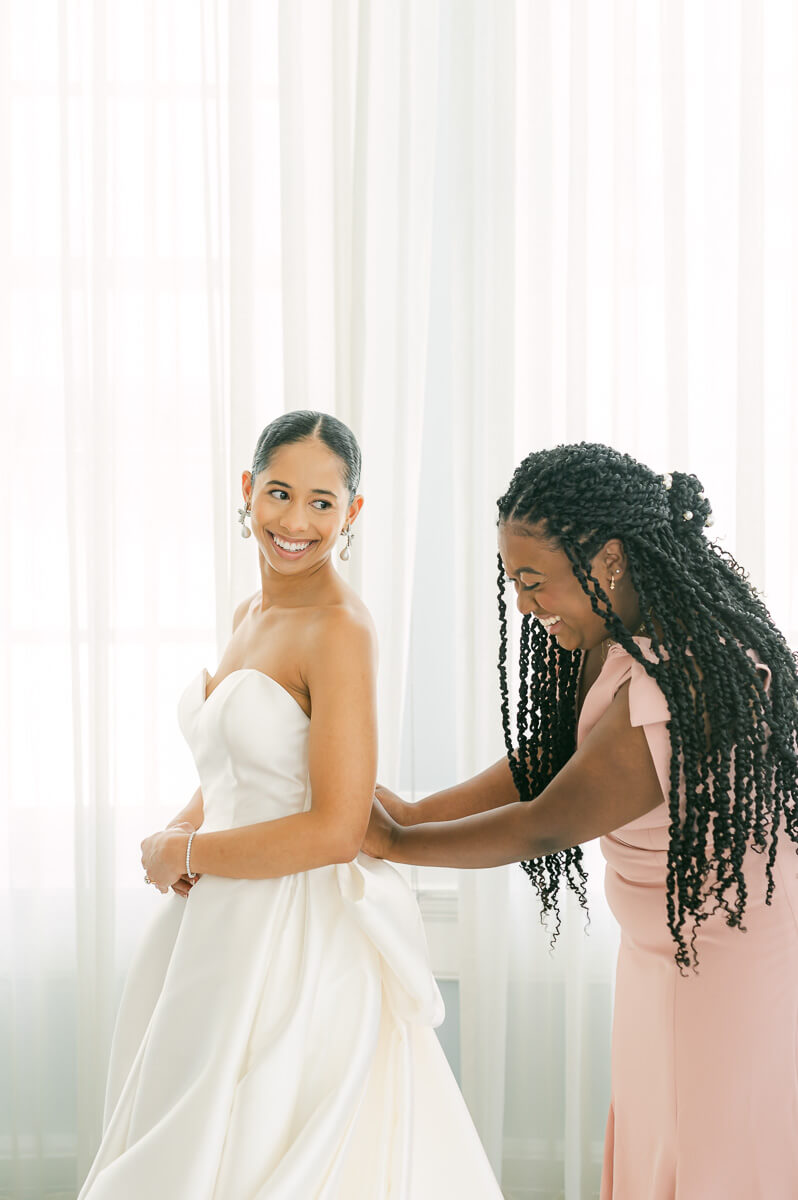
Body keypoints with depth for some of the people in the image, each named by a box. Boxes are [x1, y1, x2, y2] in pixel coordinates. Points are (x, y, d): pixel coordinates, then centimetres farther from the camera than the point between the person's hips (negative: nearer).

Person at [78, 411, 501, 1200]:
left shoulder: (339, 629, -17)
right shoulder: (250, 616, 10)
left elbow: (335, 832, -22)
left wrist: (182, 851, -10)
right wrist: (172, 833, 0)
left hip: (297, 941, -9)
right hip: (224, 927, 9)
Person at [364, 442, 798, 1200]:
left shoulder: (682, 686, -32)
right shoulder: (616, 636, -3)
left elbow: (545, 826, -23)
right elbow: (547, 760, 8)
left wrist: (398, 843, -10)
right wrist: (417, 811, 0)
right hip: (666, 949, 9)